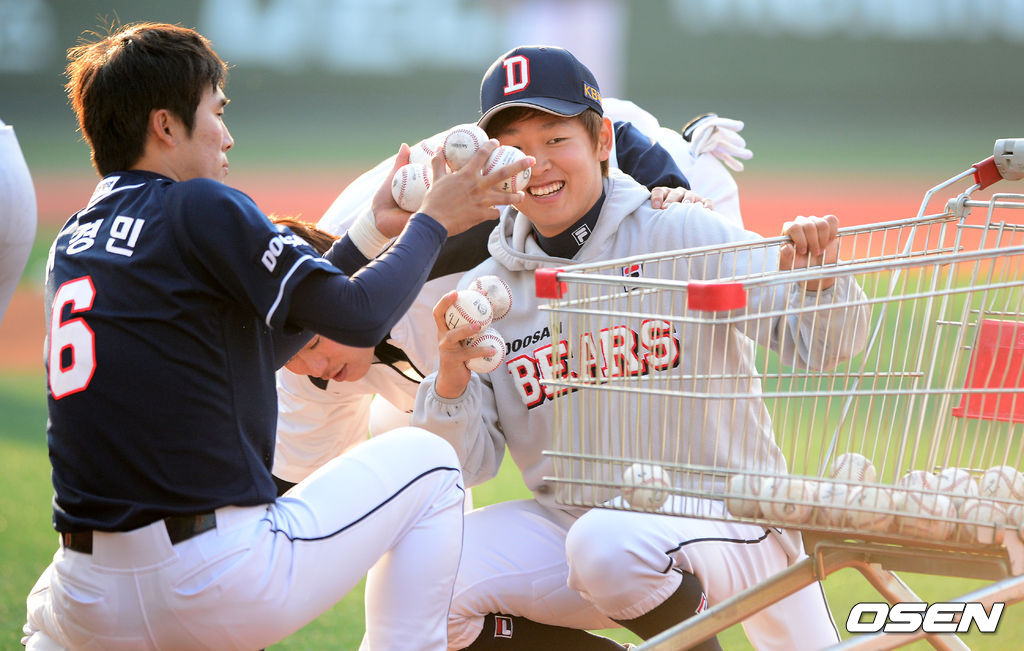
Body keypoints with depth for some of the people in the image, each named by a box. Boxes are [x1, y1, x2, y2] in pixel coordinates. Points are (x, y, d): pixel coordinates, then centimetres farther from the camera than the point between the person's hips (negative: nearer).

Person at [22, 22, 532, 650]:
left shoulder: (71, 242, 16)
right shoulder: (200, 206, -6)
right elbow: (359, 315, -9)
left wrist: (372, 230, 25)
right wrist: (431, 223, 8)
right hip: (228, 591, -6)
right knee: (426, 462, 15)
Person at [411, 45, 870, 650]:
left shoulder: (681, 238, -8)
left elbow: (822, 345, -11)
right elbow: (466, 465, 2)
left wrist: (817, 280, -33)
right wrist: (451, 381, -17)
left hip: (721, 516, -5)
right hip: (571, 522, 5)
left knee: (609, 542, -37)